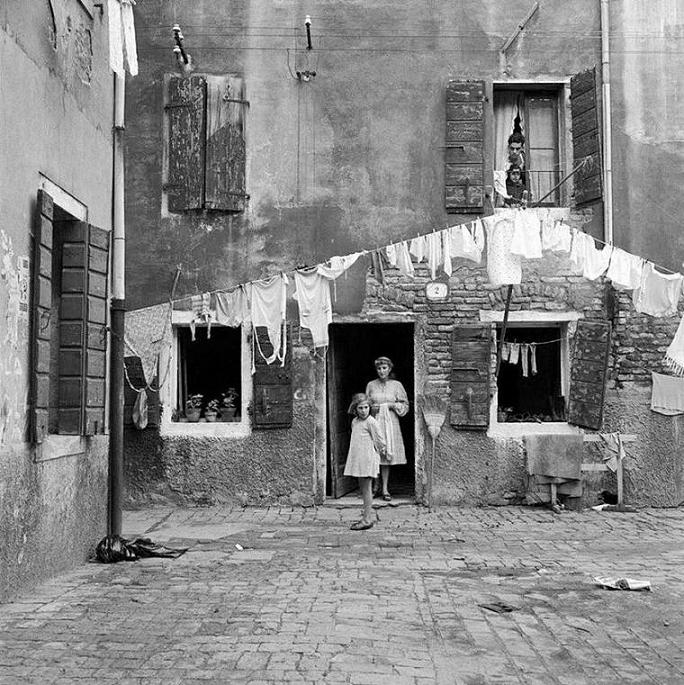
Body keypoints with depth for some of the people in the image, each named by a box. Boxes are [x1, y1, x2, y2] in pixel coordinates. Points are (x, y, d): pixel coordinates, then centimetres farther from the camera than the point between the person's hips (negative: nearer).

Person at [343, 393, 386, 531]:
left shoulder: (371, 422, -12)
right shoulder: (354, 422, 11)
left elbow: (380, 440, -9)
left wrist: (381, 451, 3)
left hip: (368, 459, -7)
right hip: (357, 459, 7)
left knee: (366, 489, -5)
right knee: (363, 489, 12)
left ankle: (367, 520, -2)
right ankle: (366, 515, 20)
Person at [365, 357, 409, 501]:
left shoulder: (396, 385, 5)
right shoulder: (371, 385, 8)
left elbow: (405, 405, 7)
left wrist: (393, 405, -9)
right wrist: (372, 408, -5)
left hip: (390, 422, -1)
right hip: (374, 421, 1)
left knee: (387, 456, -1)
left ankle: (385, 489, 5)